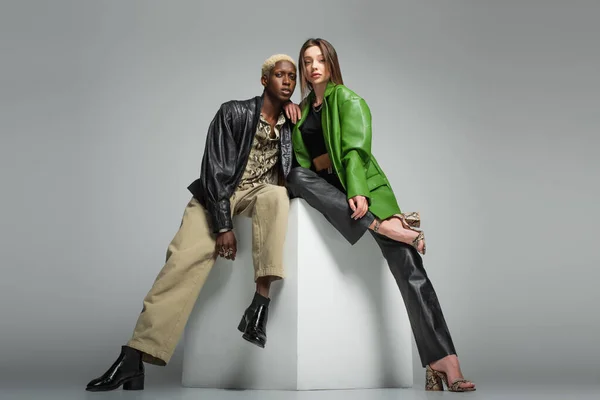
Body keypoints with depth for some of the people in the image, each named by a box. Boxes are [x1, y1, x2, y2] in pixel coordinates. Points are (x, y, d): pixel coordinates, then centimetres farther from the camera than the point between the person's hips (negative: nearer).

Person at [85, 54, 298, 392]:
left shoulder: (291, 124, 6)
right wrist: (223, 226, -21)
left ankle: (262, 297, -36)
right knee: (184, 259, -26)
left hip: (259, 194, 3)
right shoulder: (234, 113, -7)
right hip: (217, 196, -2)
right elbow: (215, 170, -14)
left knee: (276, 196, -35)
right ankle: (136, 357, -27)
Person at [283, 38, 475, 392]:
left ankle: (442, 360, -29)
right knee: (297, 175, -32)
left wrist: (358, 192, -25)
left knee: (406, 262, -23)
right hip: (324, 188, 5)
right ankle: (385, 225, -38)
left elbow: (355, 149, -9)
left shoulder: (348, 100, 5)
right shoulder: (304, 107, 22)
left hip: (359, 184, -5)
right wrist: (287, 107, 15)